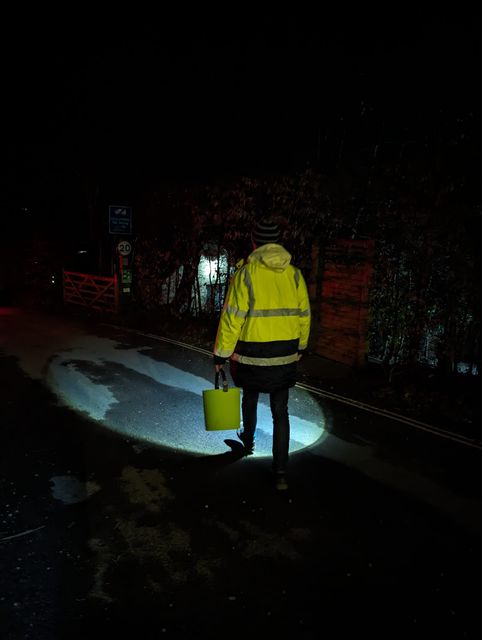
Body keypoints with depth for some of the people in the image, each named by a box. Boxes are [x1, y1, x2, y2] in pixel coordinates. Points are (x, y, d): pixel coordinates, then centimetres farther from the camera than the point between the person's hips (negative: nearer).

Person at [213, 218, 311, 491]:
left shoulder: (246, 273, -11)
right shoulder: (294, 273, 1)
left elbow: (232, 317, -13)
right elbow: (304, 314, 6)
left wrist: (221, 354, -4)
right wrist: (300, 346, 21)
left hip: (253, 355, -2)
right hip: (285, 355, 2)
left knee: (250, 398, 25)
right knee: (281, 412, 9)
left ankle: (248, 441, 48)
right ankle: (281, 472, 8)